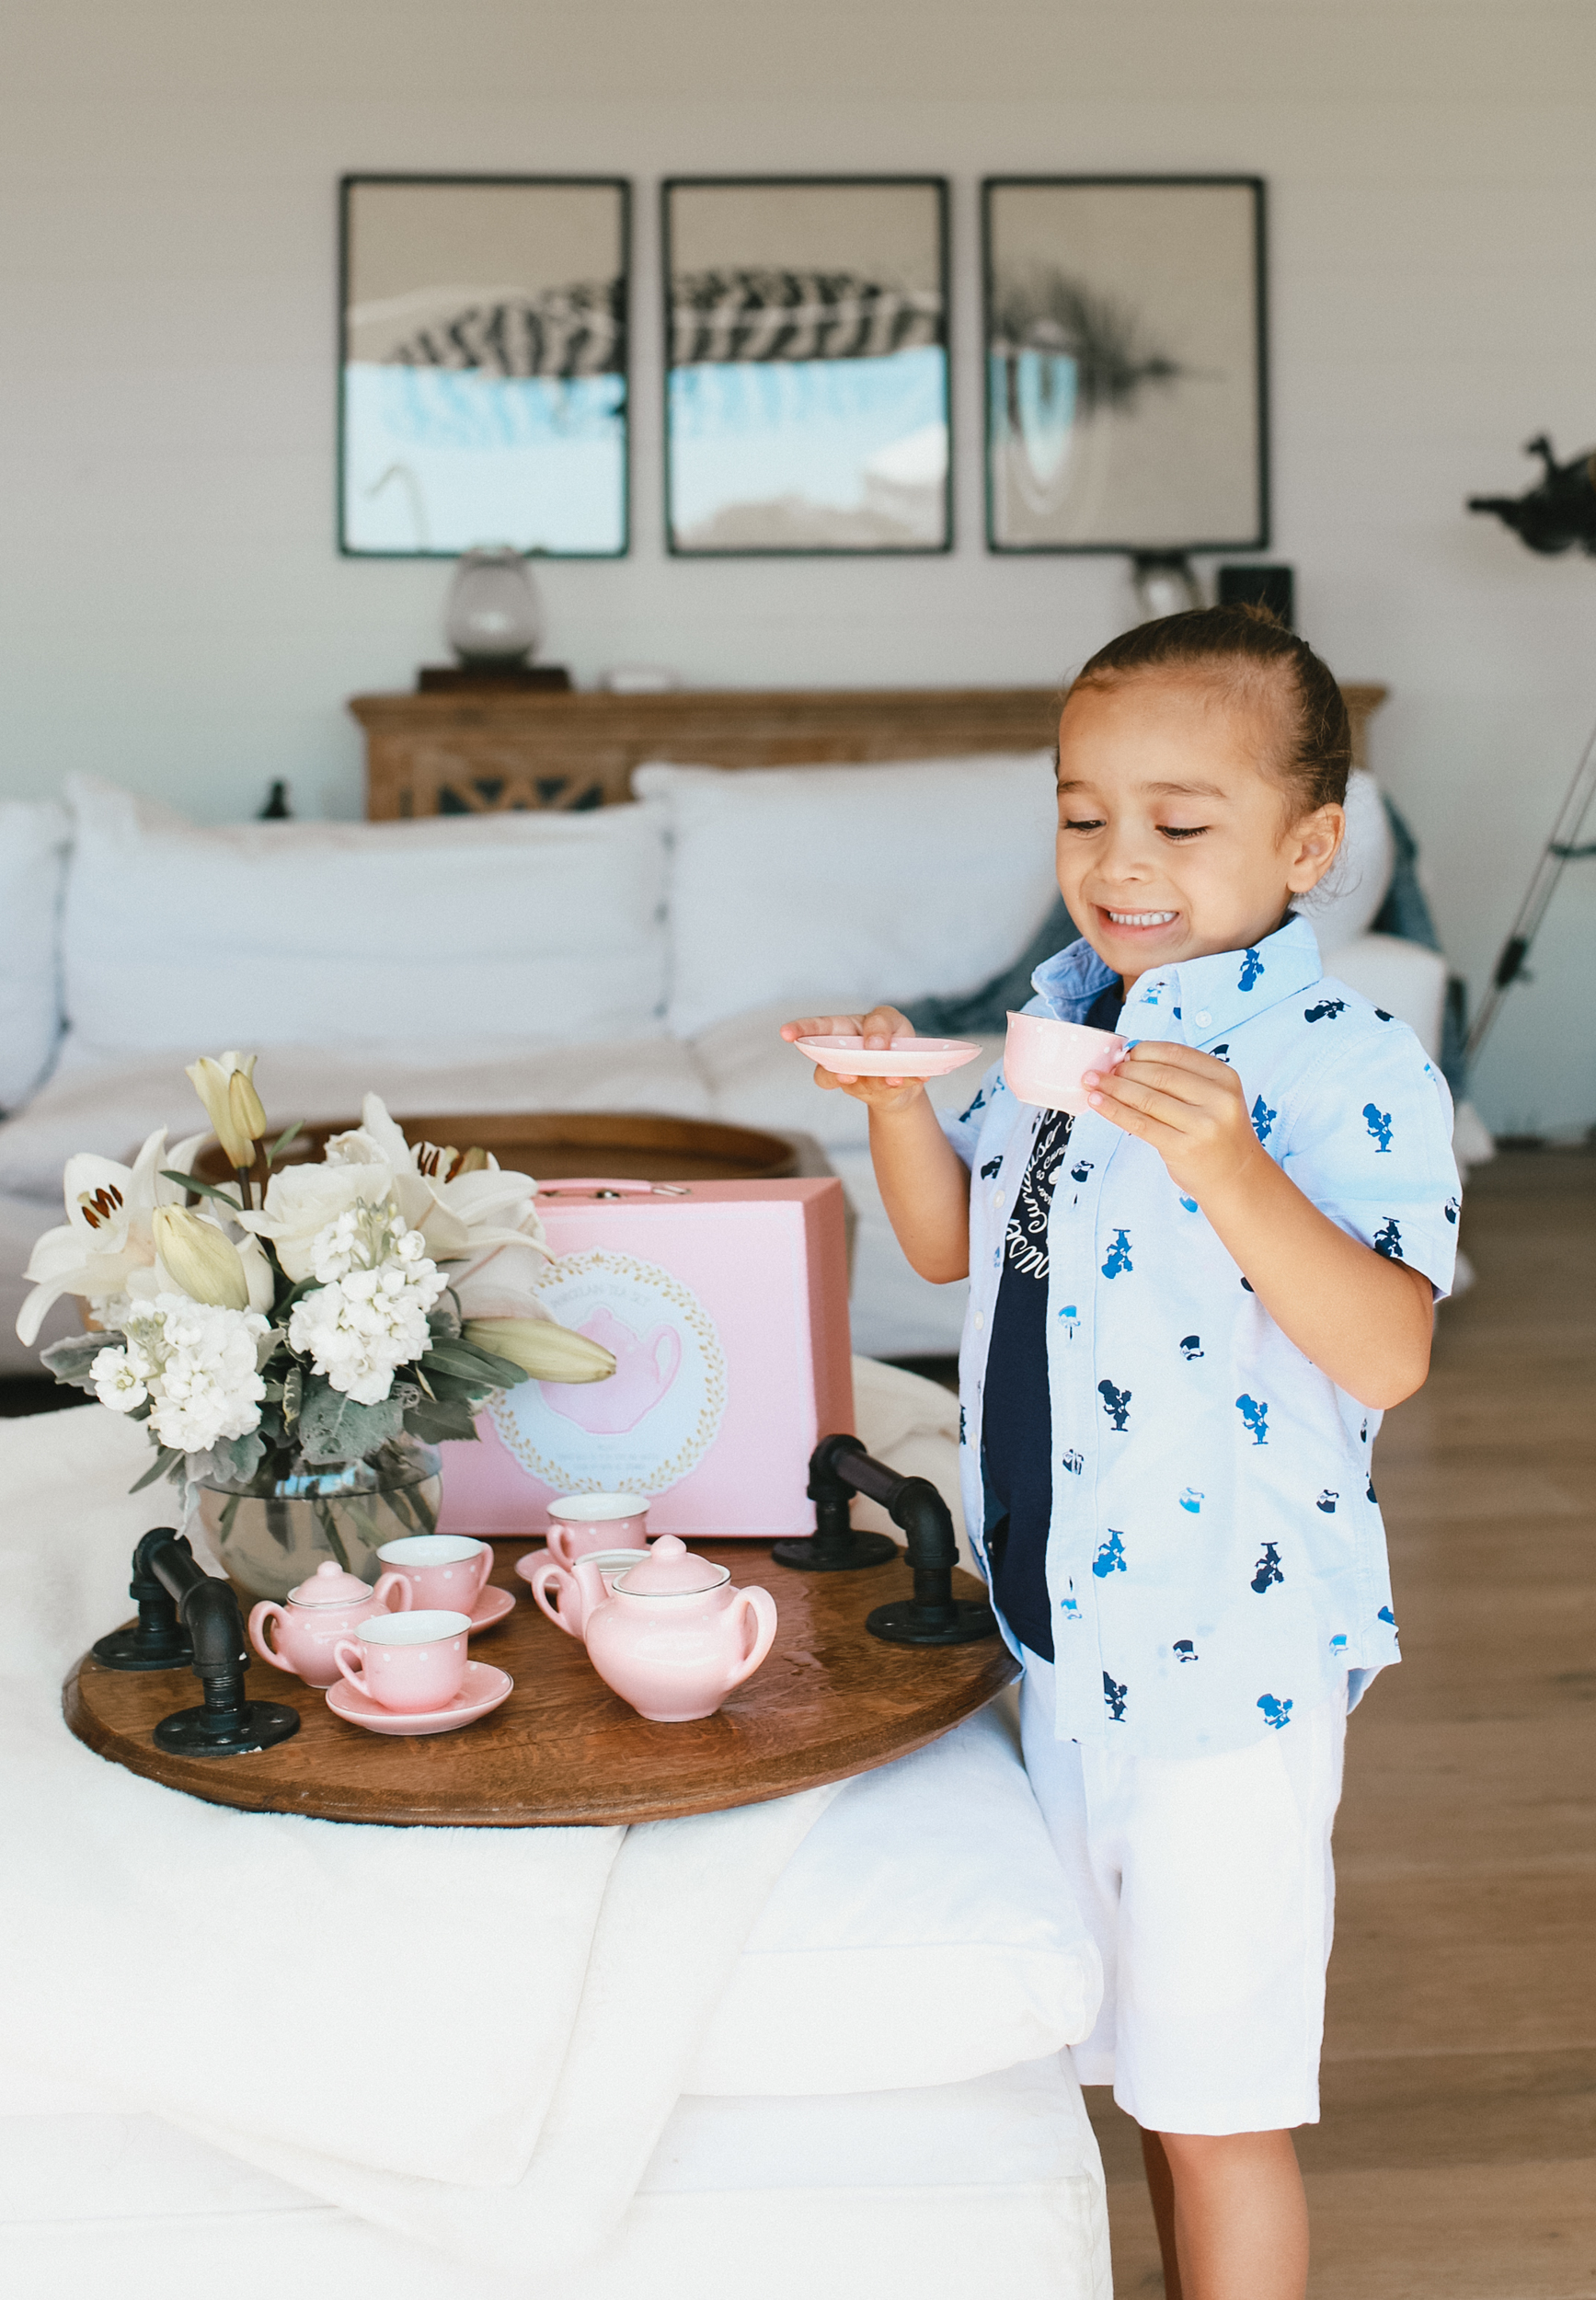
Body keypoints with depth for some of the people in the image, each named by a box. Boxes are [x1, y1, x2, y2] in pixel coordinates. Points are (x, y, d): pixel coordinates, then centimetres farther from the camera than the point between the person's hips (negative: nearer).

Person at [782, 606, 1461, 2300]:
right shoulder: (1056, 1014, 5)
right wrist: (898, 1099, -4)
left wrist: (1226, 1166, -38)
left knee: (1220, 2101, 8)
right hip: (1066, 1619, 7)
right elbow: (953, 1244, 14)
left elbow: (1387, 1356, -26)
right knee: (1139, 2060, 24)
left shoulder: (1346, 1063, -17)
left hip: (1229, 1638, -7)